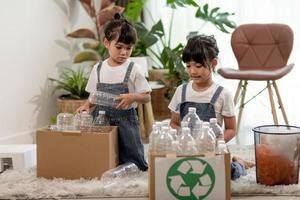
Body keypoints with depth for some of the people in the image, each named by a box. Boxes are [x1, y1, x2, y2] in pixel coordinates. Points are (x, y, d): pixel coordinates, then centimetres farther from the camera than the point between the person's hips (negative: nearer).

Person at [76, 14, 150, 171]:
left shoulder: (132, 70, -5)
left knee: (130, 161, -1)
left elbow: (146, 97, -3)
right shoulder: (98, 69, 5)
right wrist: (87, 105, -6)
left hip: (125, 121, -3)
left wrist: (132, 97, -22)